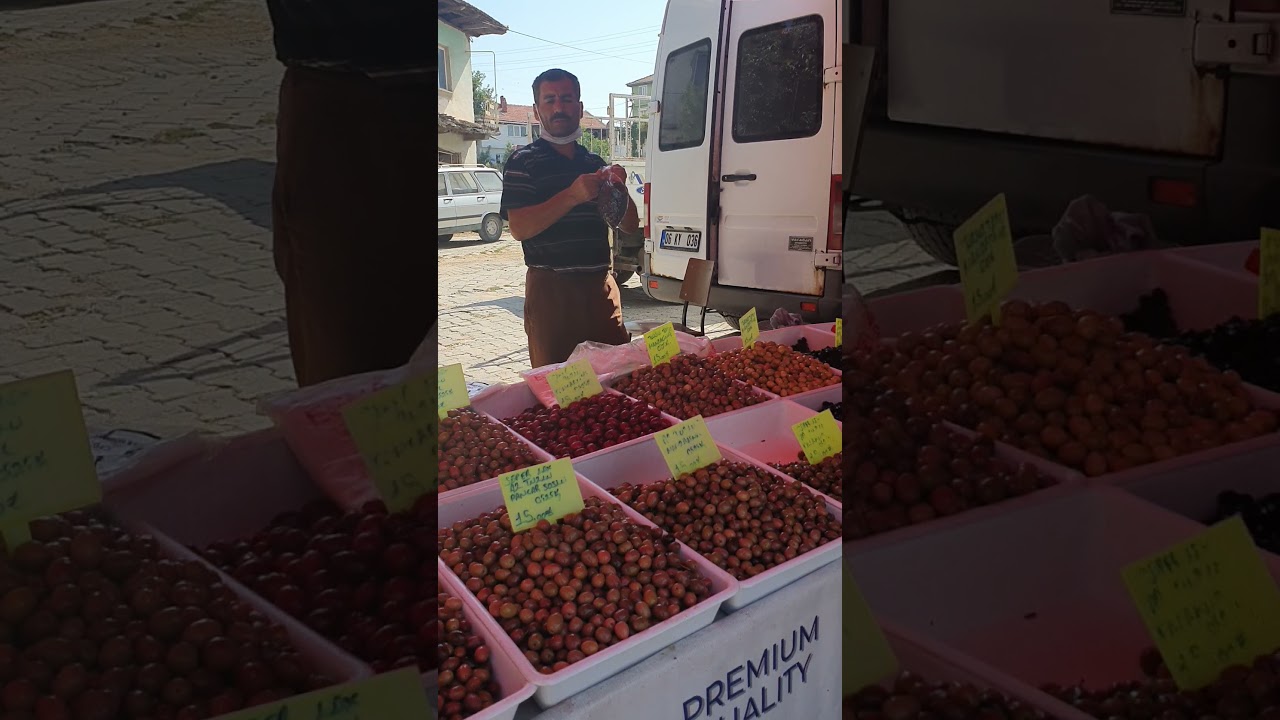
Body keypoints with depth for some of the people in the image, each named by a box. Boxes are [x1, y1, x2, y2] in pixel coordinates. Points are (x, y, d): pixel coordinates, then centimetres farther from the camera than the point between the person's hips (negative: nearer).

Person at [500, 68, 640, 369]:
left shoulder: (594, 163, 16)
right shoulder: (524, 161, 0)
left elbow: (630, 226, 14)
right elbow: (519, 228, -14)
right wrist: (572, 196, -22)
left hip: (601, 284, 5)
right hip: (551, 287, -5)